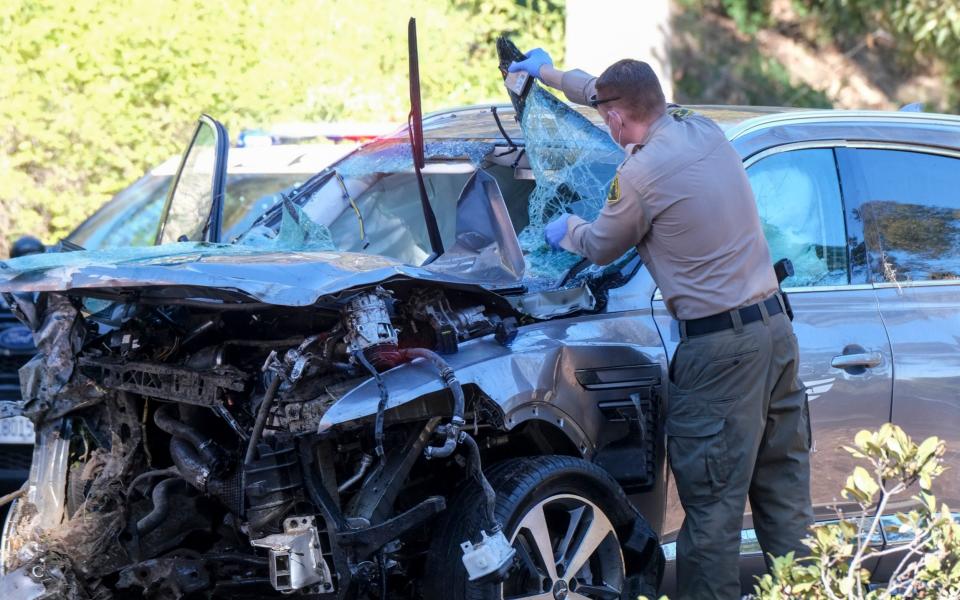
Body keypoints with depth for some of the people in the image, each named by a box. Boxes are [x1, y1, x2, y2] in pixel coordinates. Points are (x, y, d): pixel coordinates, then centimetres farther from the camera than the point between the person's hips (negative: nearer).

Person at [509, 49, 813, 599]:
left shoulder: (640, 176, -14)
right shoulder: (705, 131, 8)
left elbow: (601, 249, 5)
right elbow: (632, 98, 27)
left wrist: (567, 229, 28)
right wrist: (552, 74, 40)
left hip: (720, 348, -8)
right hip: (776, 327, 8)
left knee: (713, 504, -3)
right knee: (784, 493, 13)